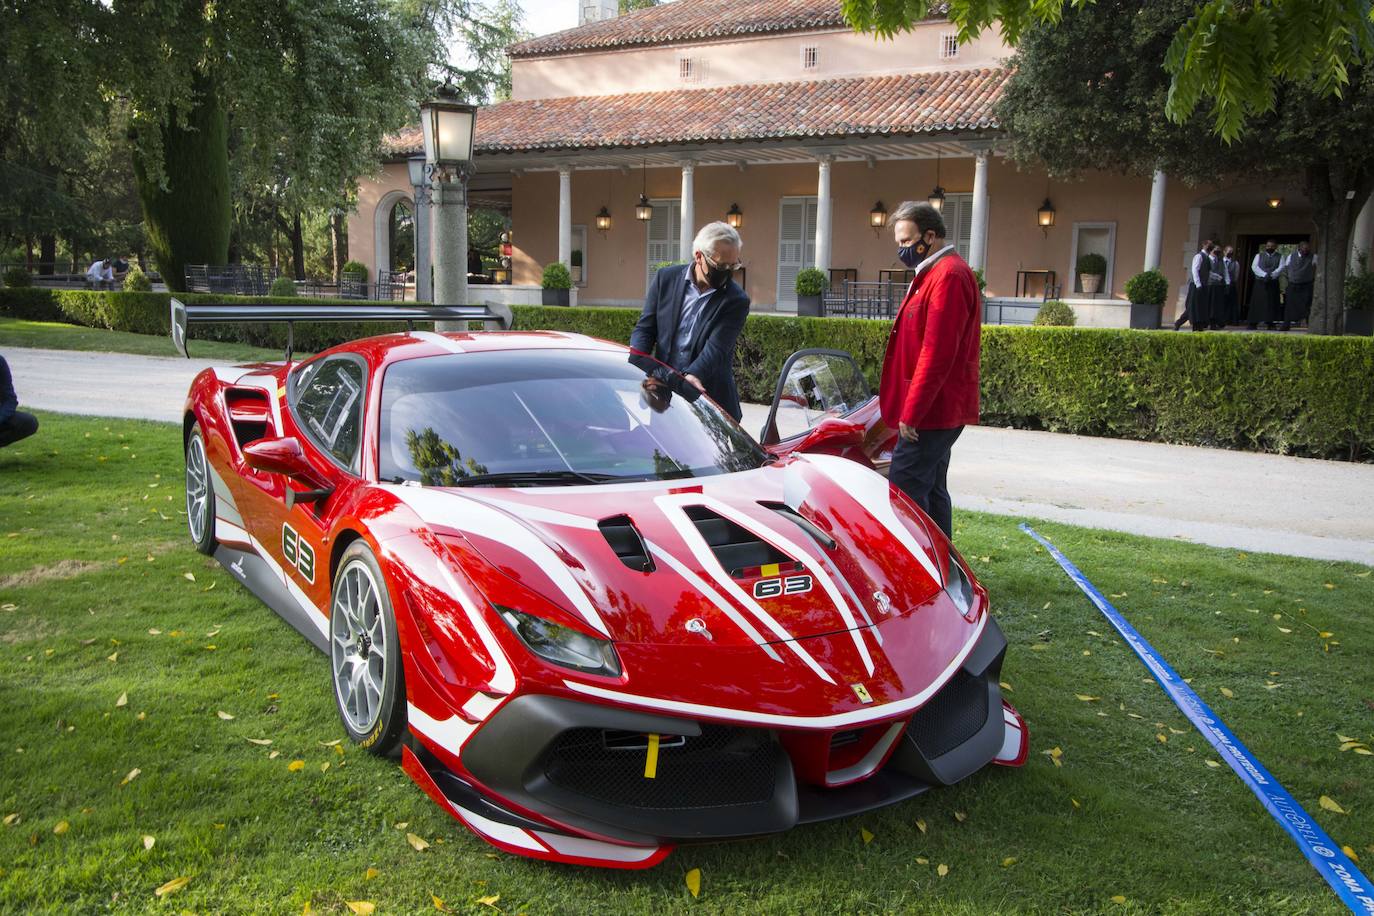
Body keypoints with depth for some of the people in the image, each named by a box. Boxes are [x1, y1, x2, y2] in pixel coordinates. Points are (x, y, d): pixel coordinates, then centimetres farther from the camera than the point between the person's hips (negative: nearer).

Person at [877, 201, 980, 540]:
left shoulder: (948, 276, -16)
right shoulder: (934, 274, 19)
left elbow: (936, 353, -22)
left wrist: (911, 412, -21)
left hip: (931, 410, -11)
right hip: (937, 410, 11)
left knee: (903, 490, -12)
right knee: (930, 490, 14)